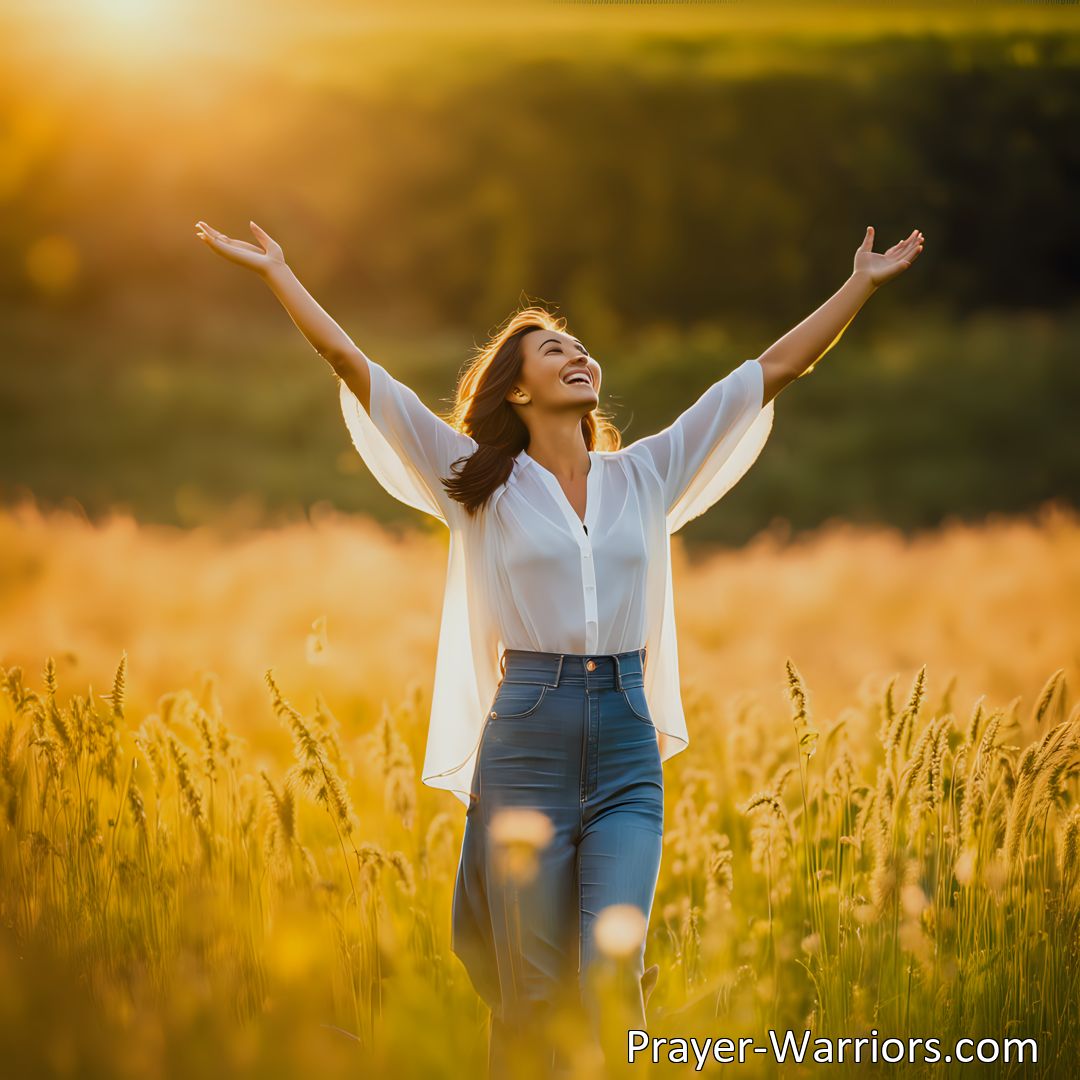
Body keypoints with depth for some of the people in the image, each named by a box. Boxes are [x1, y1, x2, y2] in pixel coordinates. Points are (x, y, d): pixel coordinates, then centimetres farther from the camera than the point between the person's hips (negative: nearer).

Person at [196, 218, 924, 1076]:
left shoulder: (647, 476, 12)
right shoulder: (481, 485, 5)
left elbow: (775, 367, 13)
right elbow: (354, 365, 2)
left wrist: (862, 286, 13)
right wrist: (276, 272, 0)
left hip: (628, 747, 2)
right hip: (525, 740, -2)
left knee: (612, 974, -10)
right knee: (530, 995, 0)